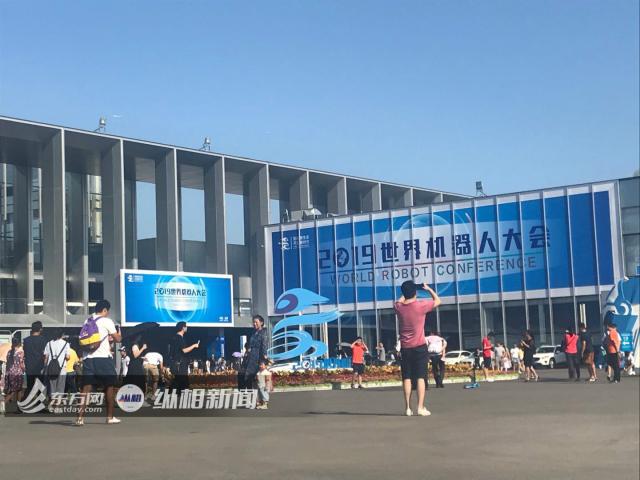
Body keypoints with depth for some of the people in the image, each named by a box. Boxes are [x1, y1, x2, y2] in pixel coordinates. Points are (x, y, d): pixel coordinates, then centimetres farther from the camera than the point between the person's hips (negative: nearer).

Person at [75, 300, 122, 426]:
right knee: (109, 386, 10)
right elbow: (117, 339, -1)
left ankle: (80, 417, -13)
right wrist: (119, 333, 23)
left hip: (88, 358, 5)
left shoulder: (87, 321, 16)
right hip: (103, 358, -5)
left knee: (86, 387, 0)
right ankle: (110, 417, 15)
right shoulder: (106, 321, -3)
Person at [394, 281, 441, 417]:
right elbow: (437, 301, 6)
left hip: (405, 348, 3)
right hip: (419, 347, -3)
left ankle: (408, 408, 4)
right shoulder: (421, 306, -12)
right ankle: (421, 407, -6)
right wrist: (429, 288, 15)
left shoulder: (398, 307, -3)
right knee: (420, 377, -1)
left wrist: (406, 293, 28)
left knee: (407, 378, 5)